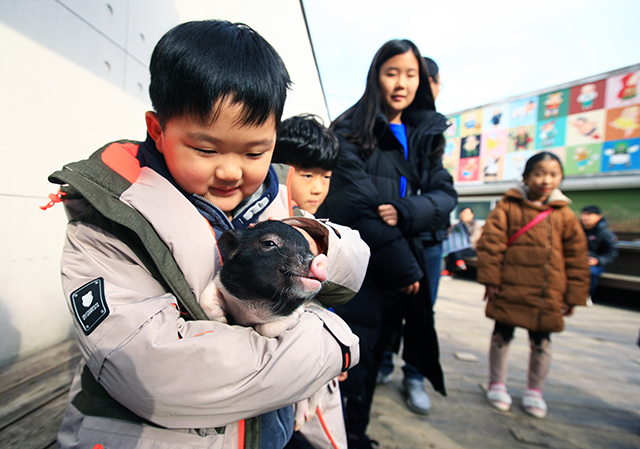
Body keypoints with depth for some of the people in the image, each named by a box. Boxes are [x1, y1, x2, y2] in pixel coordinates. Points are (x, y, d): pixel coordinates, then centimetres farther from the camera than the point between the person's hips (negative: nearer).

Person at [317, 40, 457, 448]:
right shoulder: (351, 132, -3)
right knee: (349, 362, 3)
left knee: (372, 358, 16)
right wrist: (402, 265, -12)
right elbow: (354, 207, -14)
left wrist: (406, 211, -15)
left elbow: (445, 195, 6)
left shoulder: (427, 135, 14)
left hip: (401, 271, 5)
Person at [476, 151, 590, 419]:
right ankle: (497, 384, 30)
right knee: (502, 336, 10)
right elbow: (490, 243, -7)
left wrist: (574, 295, 6)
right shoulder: (508, 207, -3)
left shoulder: (564, 214, 5)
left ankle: (534, 391, 35)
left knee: (541, 343, 14)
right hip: (510, 290, -2)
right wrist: (491, 279, -11)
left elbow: (576, 257, 8)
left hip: (548, 296, 3)